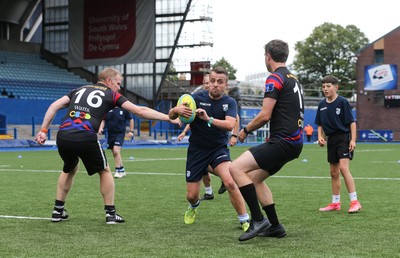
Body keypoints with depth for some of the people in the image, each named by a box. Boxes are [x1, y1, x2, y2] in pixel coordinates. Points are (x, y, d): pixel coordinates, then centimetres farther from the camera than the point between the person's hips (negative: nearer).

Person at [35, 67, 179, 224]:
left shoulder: (79, 90, 26)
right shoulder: (111, 95, 15)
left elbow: (54, 106, 16)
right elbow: (140, 111, 10)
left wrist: (43, 130, 15)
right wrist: (169, 118, 13)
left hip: (63, 136, 4)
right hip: (86, 138, -4)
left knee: (69, 170, 32)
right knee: (105, 171, 21)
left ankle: (58, 211, 30)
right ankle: (110, 213, 19)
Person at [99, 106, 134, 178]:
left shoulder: (123, 109, -4)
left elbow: (131, 119, 8)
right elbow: (103, 120, 10)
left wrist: (131, 131, 6)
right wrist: (101, 128, -7)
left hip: (120, 133, -4)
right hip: (110, 133, 4)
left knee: (116, 151, -20)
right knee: (114, 153, 9)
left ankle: (118, 171, -11)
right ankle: (122, 170, 25)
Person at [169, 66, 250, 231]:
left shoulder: (229, 102, -8)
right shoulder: (197, 97, -9)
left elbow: (230, 125, -27)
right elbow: (171, 115, -12)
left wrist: (209, 119, -42)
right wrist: (176, 110, -36)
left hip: (218, 148, -1)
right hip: (196, 150, 1)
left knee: (230, 182, -27)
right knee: (192, 195, 2)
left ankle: (245, 221, -12)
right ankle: (194, 206, 42)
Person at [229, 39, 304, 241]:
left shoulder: (275, 78, -10)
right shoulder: (293, 79, 19)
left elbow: (265, 115, -16)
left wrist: (246, 130, -1)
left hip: (283, 141, -10)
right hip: (293, 141, 10)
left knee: (236, 168, -15)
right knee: (254, 178, 19)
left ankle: (258, 219, -16)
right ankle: (275, 226, 19)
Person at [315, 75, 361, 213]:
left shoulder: (342, 102, -9)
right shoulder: (322, 104, 8)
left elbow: (352, 122, -9)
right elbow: (320, 125, 16)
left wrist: (353, 140, -15)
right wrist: (320, 137, -1)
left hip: (343, 137, -7)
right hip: (331, 139, 7)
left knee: (343, 167, -20)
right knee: (334, 172, 12)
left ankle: (354, 202, -18)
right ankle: (335, 203, 22)